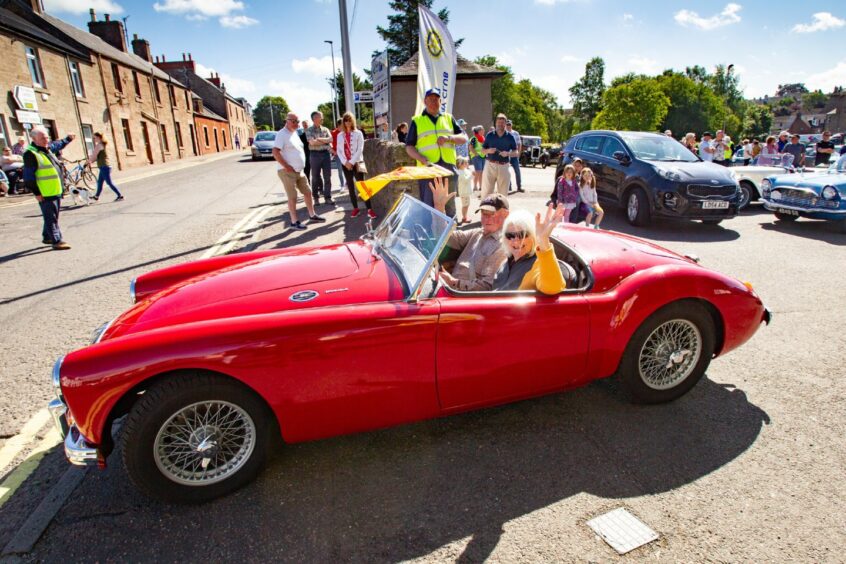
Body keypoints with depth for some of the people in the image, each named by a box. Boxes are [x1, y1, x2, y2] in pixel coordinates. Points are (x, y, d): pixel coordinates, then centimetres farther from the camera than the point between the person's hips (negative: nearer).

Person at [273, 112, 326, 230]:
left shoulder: (295, 133, 14)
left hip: (299, 170, 9)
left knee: (308, 192, 13)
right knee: (292, 196, -3)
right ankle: (294, 222, 5)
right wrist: (286, 166, -21)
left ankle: (312, 215, 27)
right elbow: (275, 152, -22)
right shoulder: (282, 134, -13)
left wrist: (301, 165, 13)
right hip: (287, 171, -8)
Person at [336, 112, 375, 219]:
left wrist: (352, 162, -13)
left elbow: (360, 149, -8)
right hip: (345, 164, 4)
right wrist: (345, 162, -8)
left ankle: (369, 209, -10)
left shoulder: (358, 133, 0)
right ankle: (355, 208, 13)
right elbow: (339, 150, 5)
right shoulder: (340, 135, 9)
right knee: (350, 186, 6)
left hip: (356, 162, -3)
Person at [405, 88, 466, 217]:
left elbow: (464, 138, 10)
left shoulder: (449, 118, 15)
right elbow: (409, 147, 3)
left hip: (449, 168, 3)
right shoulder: (417, 121, 8)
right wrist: (423, 160, -15)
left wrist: (449, 138, -10)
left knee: (449, 206, 9)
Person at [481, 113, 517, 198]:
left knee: (503, 192, 4)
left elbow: (515, 153, 6)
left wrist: (507, 153, -14)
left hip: (504, 167, 1)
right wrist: (488, 151, -11)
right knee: (486, 191, -5)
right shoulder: (490, 135, 7)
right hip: (490, 165, 0)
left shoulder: (510, 136, 5)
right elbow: (483, 150, 11)